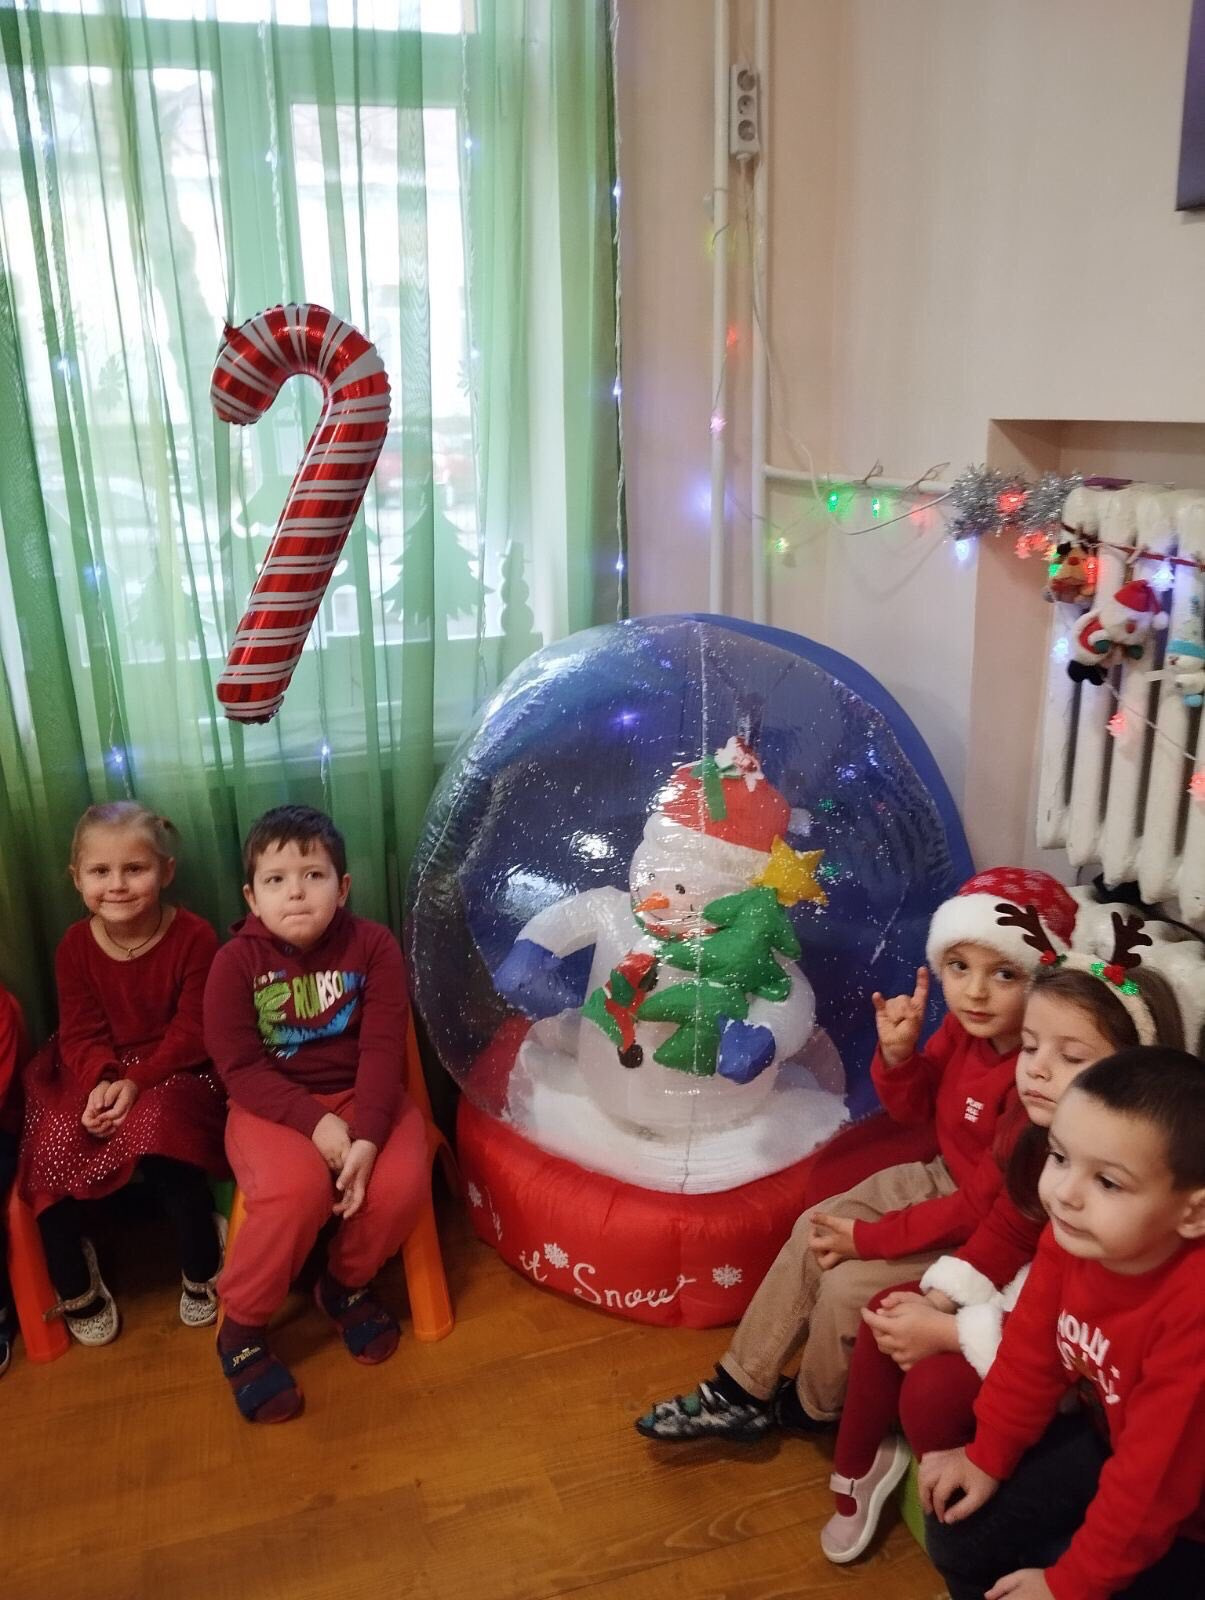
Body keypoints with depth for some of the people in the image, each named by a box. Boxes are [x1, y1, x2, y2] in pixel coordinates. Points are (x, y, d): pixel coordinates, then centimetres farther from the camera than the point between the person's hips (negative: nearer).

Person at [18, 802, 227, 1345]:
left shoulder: (193, 936, -10)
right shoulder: (74, 946, 2)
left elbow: (192, 1031, -11)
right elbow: (81, 1033, -1)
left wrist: (136, 1082, -24)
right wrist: (102, 1081, -23)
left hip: (175, 1073, -4)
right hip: (95, 1075, 4)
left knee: (159, 1137, -33)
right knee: (51, 1146, -20)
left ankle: (202, 1275, -6)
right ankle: (75, 1289, 7)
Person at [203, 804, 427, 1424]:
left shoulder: (373, 946, -7)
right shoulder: (236, 961, -9)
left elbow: (382, 1050, -12)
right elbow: (241, 1069, -12)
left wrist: (367, 1138, -26)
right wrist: (316, 1122, -24)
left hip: (363, 1095, 2)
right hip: (273, 1106, -2)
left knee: (400, 1185, -25)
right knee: (298, 1190, -32)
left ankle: (346, 1284, 9)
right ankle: (241, 1329, -4)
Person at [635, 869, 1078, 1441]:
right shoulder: (966, 1025, -10)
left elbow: (985, 1206, -27)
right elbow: (914, 1108, 4)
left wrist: (871, 1239, -20)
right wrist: (898, 1053, -19)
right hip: (944, 1180, 8)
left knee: (848, 1287, -11)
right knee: (815, 1231, 3)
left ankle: (812, 1409, 22)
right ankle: (740, 1389, 16)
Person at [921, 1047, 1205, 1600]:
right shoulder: (1070, 1235, -18)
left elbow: (1152, 1480, -28)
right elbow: (1030, 1351, -1)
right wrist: (987, 1455, 6)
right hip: (1106, 1439, 6)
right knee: (956, 1530, 5)